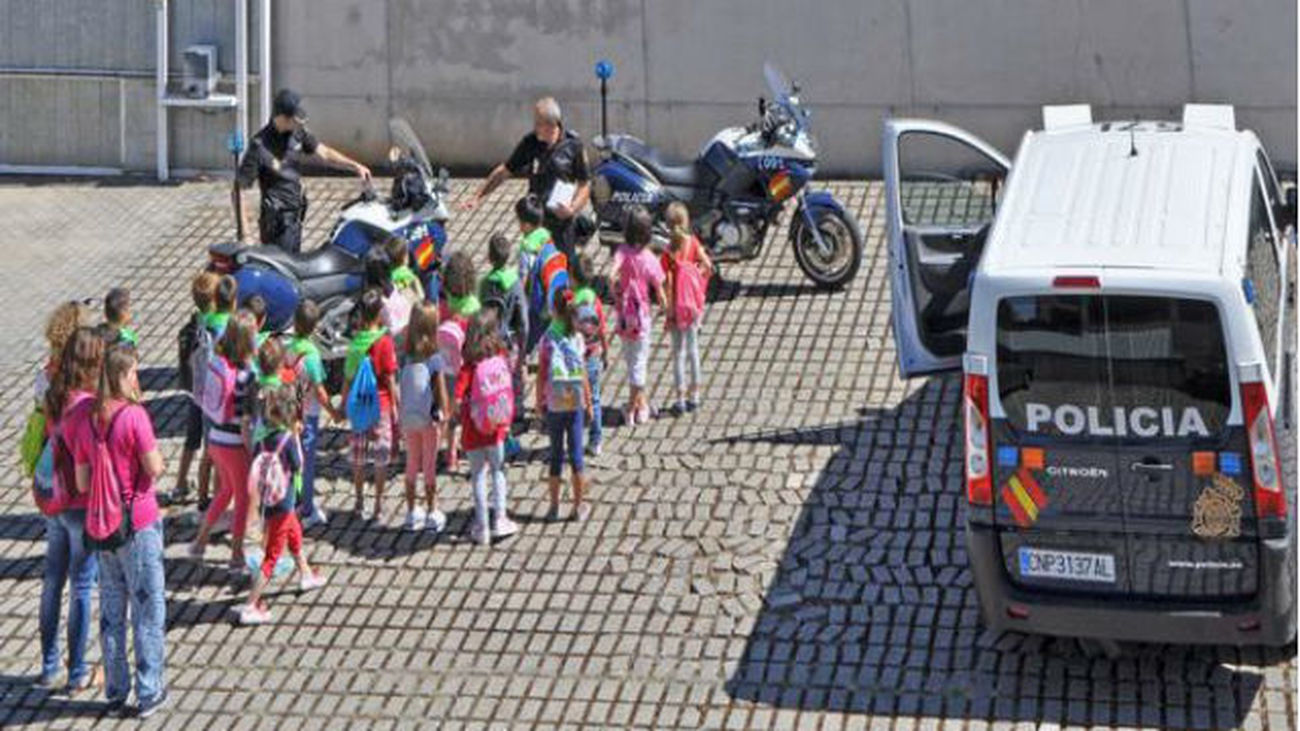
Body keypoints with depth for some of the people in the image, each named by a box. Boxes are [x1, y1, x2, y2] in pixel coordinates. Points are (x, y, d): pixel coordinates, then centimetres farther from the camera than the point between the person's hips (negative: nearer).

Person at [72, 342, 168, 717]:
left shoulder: (87, 421, 0)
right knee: (147, 607, 5)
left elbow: (82, 483, 2)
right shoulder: (134, 416, -18)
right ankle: (149, 692, 10)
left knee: (111, 609, 14)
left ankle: (115, 690, 21)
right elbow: (154, 467, -16)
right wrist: (152, 444, 2)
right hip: (139, 522, -5)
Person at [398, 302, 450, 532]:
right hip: (429, 418, -3)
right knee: (430, 466, 9)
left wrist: (399, 417, 6)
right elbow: (440, 389, -10)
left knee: (412, 464, 15)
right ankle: (432, 513, 15)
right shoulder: (434, 357, -13)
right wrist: (445, 414, 2)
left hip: (408, 418, 3)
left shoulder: (405, 356, -4)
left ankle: (412, 513, 22)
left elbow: (398, 387, -2)